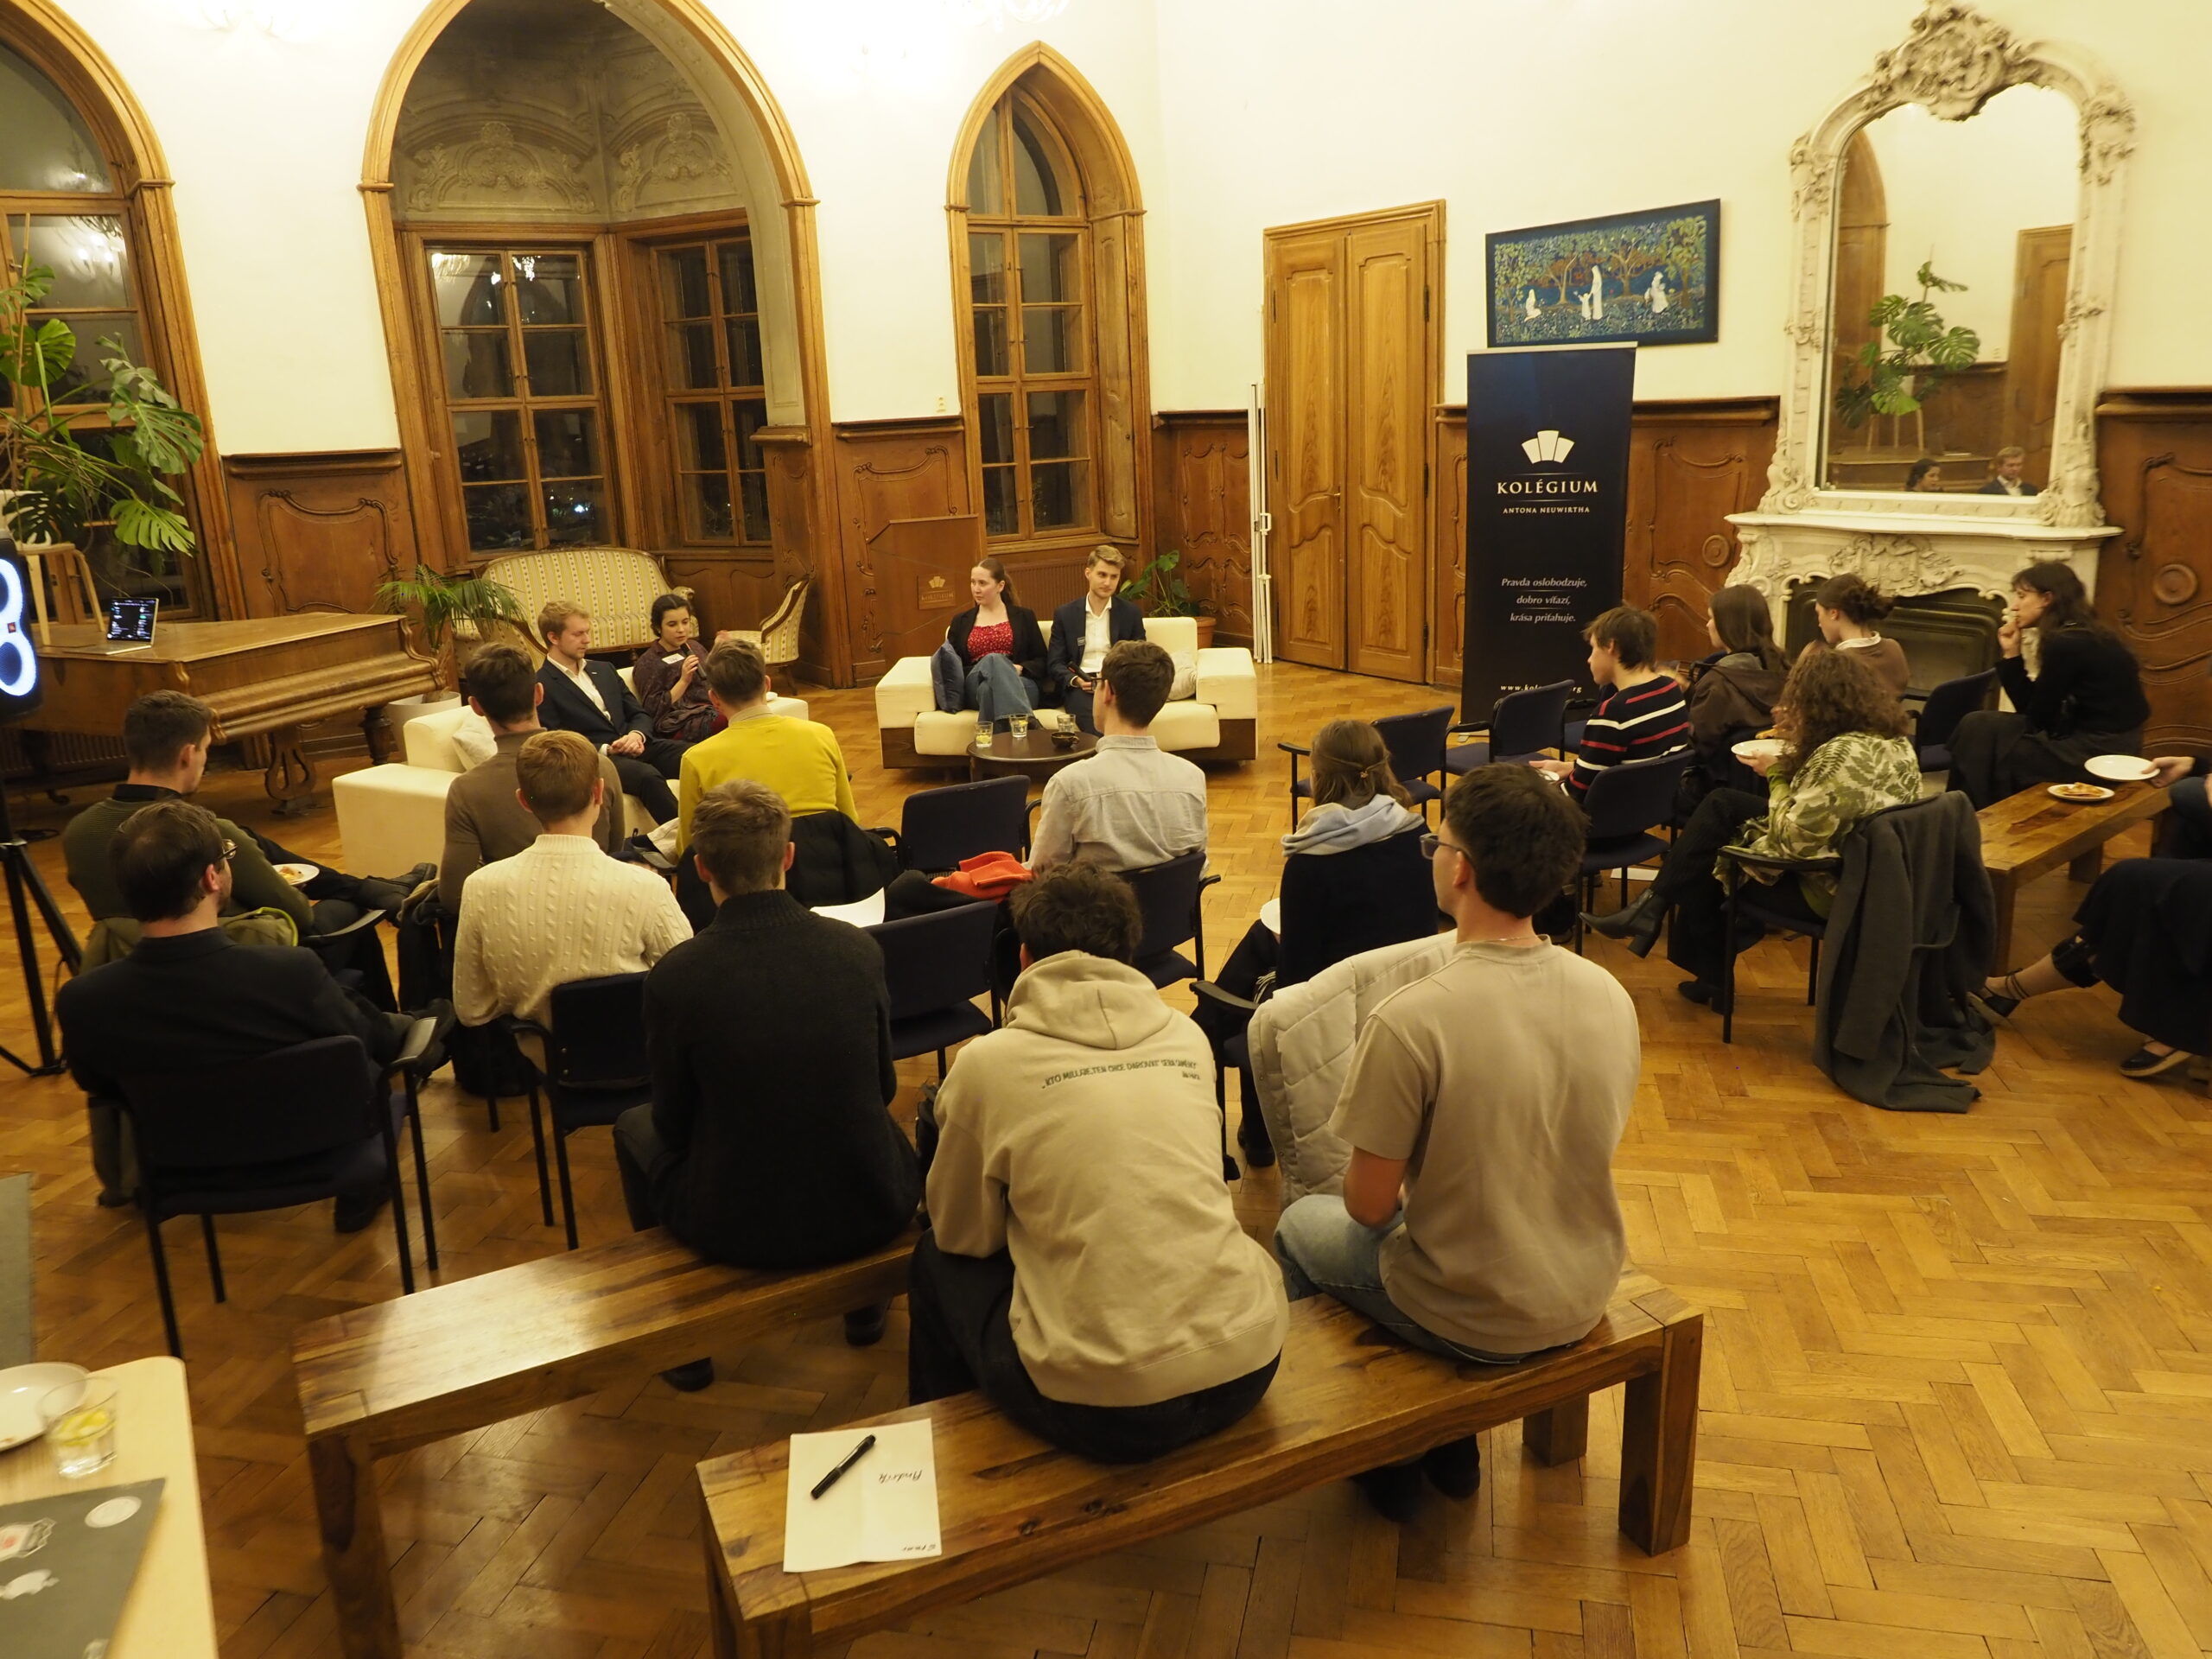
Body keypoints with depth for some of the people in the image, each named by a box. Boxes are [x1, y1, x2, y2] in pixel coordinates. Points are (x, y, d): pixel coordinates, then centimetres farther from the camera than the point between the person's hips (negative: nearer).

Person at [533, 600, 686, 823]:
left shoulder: (604, 671, 22)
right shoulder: (541, 686, 0)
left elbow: (640, 714, 20)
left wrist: (636, 735, -3)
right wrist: (606, 750, -17)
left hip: (636, 748, 6)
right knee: (648, 776, -38)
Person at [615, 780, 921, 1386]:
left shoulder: (674, 976, -18)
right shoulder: (859, 949, -11)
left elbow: (675, 1123, -3)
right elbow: (882, 1086, 4)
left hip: (738, 1228, -2)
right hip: (872, 1213, 2)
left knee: (635, 1127, 27)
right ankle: (864, 1299, 44)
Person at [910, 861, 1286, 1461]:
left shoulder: (988, 1062, -4)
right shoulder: (1187, 1038, 6)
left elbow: (963, 1234, 8)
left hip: (1106, 1411, -4)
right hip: (1246, 1370, 5)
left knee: (936, 1262, 22)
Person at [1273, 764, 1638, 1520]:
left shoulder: (1409, 1020, -29)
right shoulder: (1611, 996, -10)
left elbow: (1370, 1205, -19)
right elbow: (1573, 1153, 5)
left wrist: (1388, 1165, 3)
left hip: (1473, 1320, -5)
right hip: (1585, 1301, 5)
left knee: (1302, 1225, 23)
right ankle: (1449, 1441, 39)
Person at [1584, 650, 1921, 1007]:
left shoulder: (1843, 754, -28)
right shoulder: (1894, 739, 2)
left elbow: (1791, 841, -27)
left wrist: (1776, 774, -13)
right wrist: (1798, 745, 0)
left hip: (1824, 890, -9)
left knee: (1705, 868, 9)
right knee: (1721, 804, 11)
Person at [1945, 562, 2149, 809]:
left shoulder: (2066, 644, -18)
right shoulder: (2078, 637, 10)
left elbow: (2036, 718, -12)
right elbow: (2034, 710, 10)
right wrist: (2011, 653, 5)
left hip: (2099, 753, -9)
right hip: (2098, 743, 9)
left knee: (1979, 730, -6)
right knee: (1978, 725, 8)